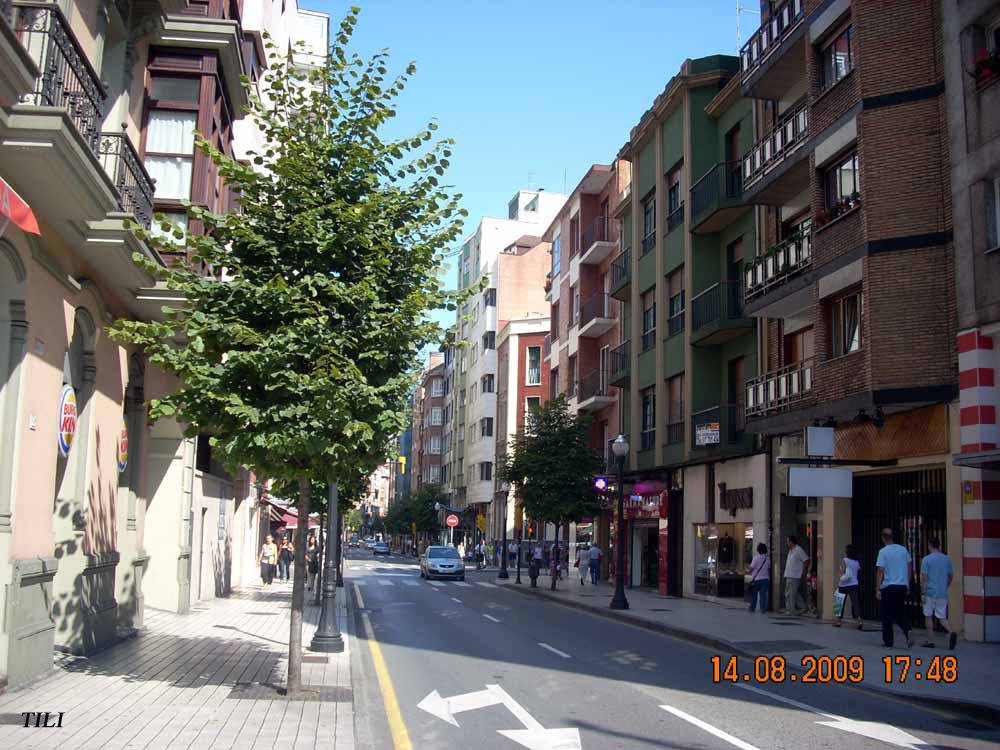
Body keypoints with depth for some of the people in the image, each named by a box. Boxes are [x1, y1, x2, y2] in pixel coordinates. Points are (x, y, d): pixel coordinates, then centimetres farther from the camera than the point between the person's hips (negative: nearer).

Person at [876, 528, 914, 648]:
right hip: (902, 586, 4)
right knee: (900, 614, 15)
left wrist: (877, 589, -11)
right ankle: (908, 633, -8)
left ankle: (888, 642, 9)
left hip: (888, 587, -4)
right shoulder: (903, 549, 4)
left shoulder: (883, 551, -10)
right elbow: (909, 568, 10)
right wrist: (908, 584, 19)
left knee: (887, 616, 6)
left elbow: (880, 571, -13)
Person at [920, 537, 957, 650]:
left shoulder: (926, 559, -9)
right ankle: (951, 632, -17)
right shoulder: (947, 559, 4)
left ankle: (930, 641, 13)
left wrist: (923, 593, -6)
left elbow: (923, 577, -11)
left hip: (930, 593, -3)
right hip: (943, 594, 4)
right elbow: (951, 576, 11)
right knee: (942, 617, 9)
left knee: (929, 617, 10)